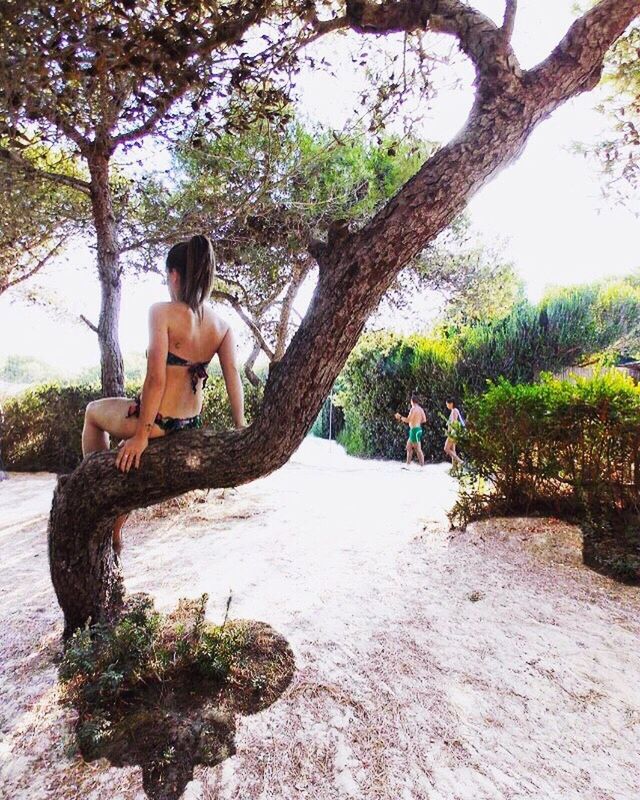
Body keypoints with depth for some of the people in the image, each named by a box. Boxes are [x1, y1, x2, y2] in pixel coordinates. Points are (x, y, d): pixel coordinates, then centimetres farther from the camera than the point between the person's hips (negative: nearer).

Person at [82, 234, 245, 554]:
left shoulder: (162, 312, -17)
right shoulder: (221, 325, 0)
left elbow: (156, 378, -21)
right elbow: (234, 379, -5)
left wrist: (140, 435, -15)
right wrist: (241, 430, -2)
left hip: (159, 422, -6)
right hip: (192, 425, 6)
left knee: (93, 411, 27)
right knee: (131, 460, 35)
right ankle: (114, 530, 43)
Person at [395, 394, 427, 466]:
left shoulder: (413, 409, -16)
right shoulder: (420, 409, 10)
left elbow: (407, 420, -19)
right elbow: (424, 420, 13)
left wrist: (400, 417, -4)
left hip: (414, 430, -9)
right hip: (418, 429, 9)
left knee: (418, 449, -7)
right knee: (408, 447, 17)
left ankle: (422, 466, -6)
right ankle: (408, 464, 22)